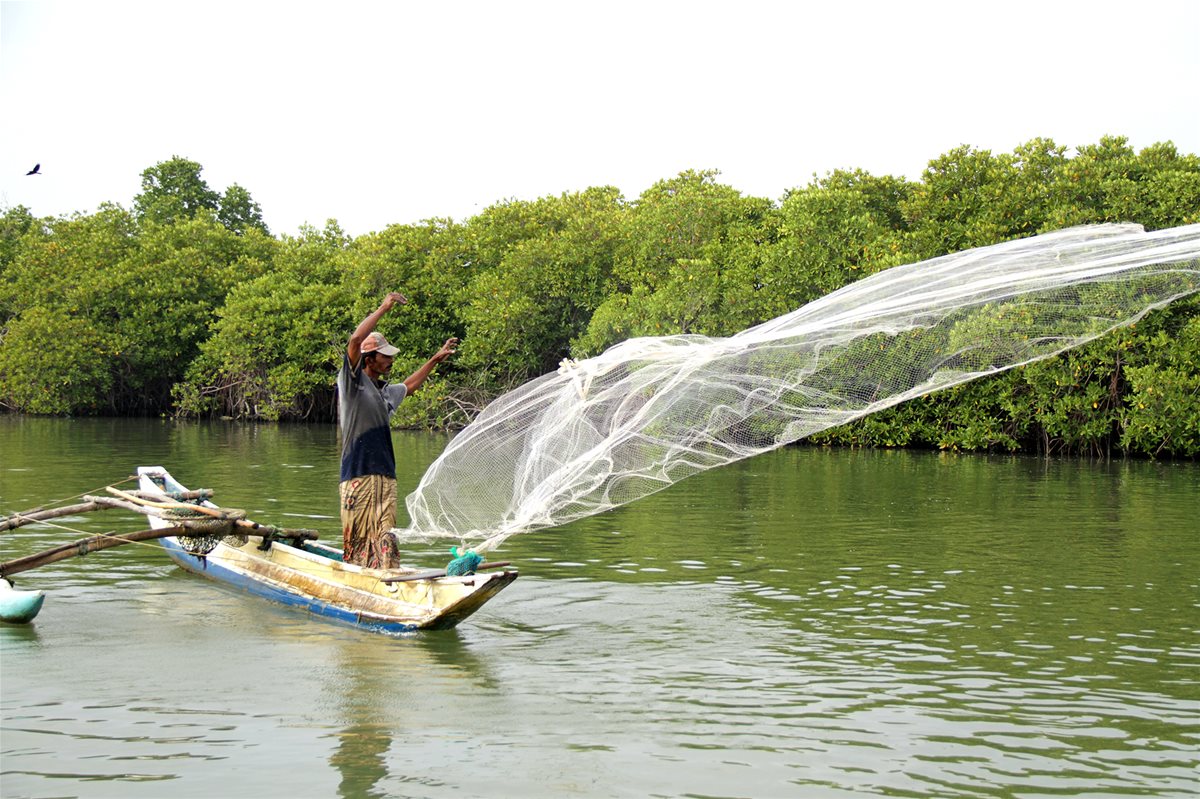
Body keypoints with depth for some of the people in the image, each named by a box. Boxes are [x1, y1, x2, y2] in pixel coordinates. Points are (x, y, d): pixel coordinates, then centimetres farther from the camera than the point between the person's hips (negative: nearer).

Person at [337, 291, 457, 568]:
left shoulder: (385, 391, 21)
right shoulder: (352, 383, -2)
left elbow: (409, 386, 44)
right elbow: (355, 341, -17)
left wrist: (435, 360, 46)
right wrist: (383, 308, -14)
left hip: (385, 477, 7)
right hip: (357, 476, -7)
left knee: (385, 540, -1)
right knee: (357, 540, -5)